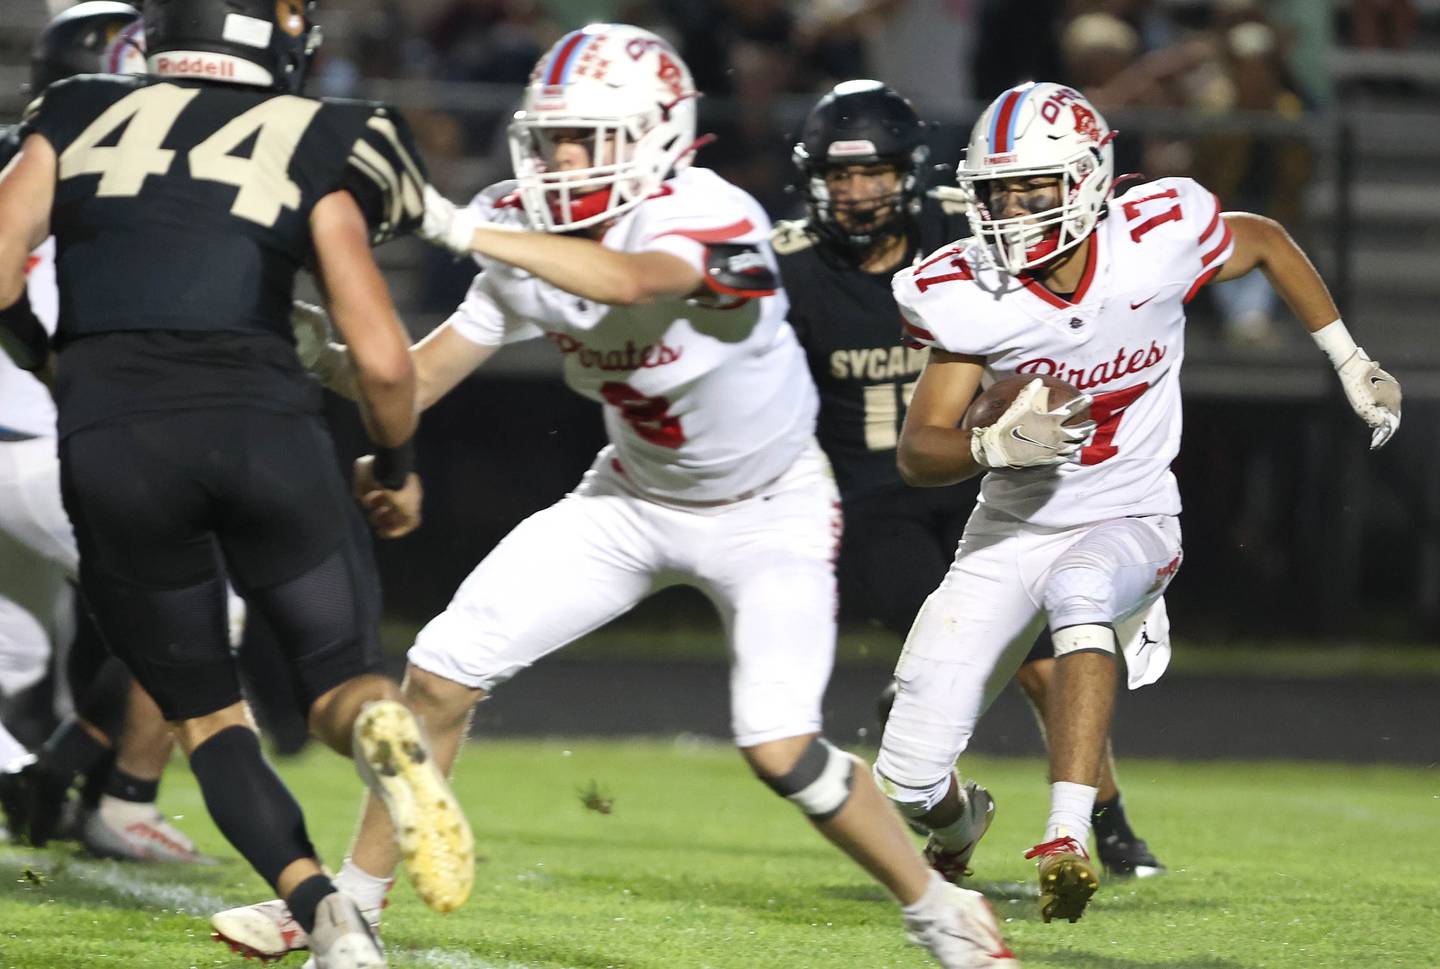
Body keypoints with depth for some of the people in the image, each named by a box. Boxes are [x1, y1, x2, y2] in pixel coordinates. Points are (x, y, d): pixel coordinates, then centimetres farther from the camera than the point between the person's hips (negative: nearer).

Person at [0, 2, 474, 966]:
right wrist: (396, 468, 25)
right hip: (260, 423, -1)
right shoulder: (313, 146, 10)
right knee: (343, 678, 13)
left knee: (206, 714, 17)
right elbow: (383, 360, 5)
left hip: (111, 435, 1)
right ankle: (387, 731, -26)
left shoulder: (78, 119, 15)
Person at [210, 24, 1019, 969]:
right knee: (442, 671, -3)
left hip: (769, 509, -6)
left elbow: (627, 281, -53)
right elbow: (419, 378, -7)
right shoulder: (529, 241, -11)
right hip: (635, 495, 6)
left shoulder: (708, 216, -31)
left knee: (781, 748, -20)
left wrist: (459, 227, -50)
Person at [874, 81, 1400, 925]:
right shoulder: (968, 296, -15)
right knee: (909, 779, -2)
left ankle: (1068, 845, -45)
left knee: (1079, 589, -41)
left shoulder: (1159, 238, -16)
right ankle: (958, 823, 38)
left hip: (1130, 520, -2)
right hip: (1013, 530, 2)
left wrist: (1352, 364, 9)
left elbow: (1267, 243, 7)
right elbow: (919, 452, -13)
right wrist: (996, 444, -34)